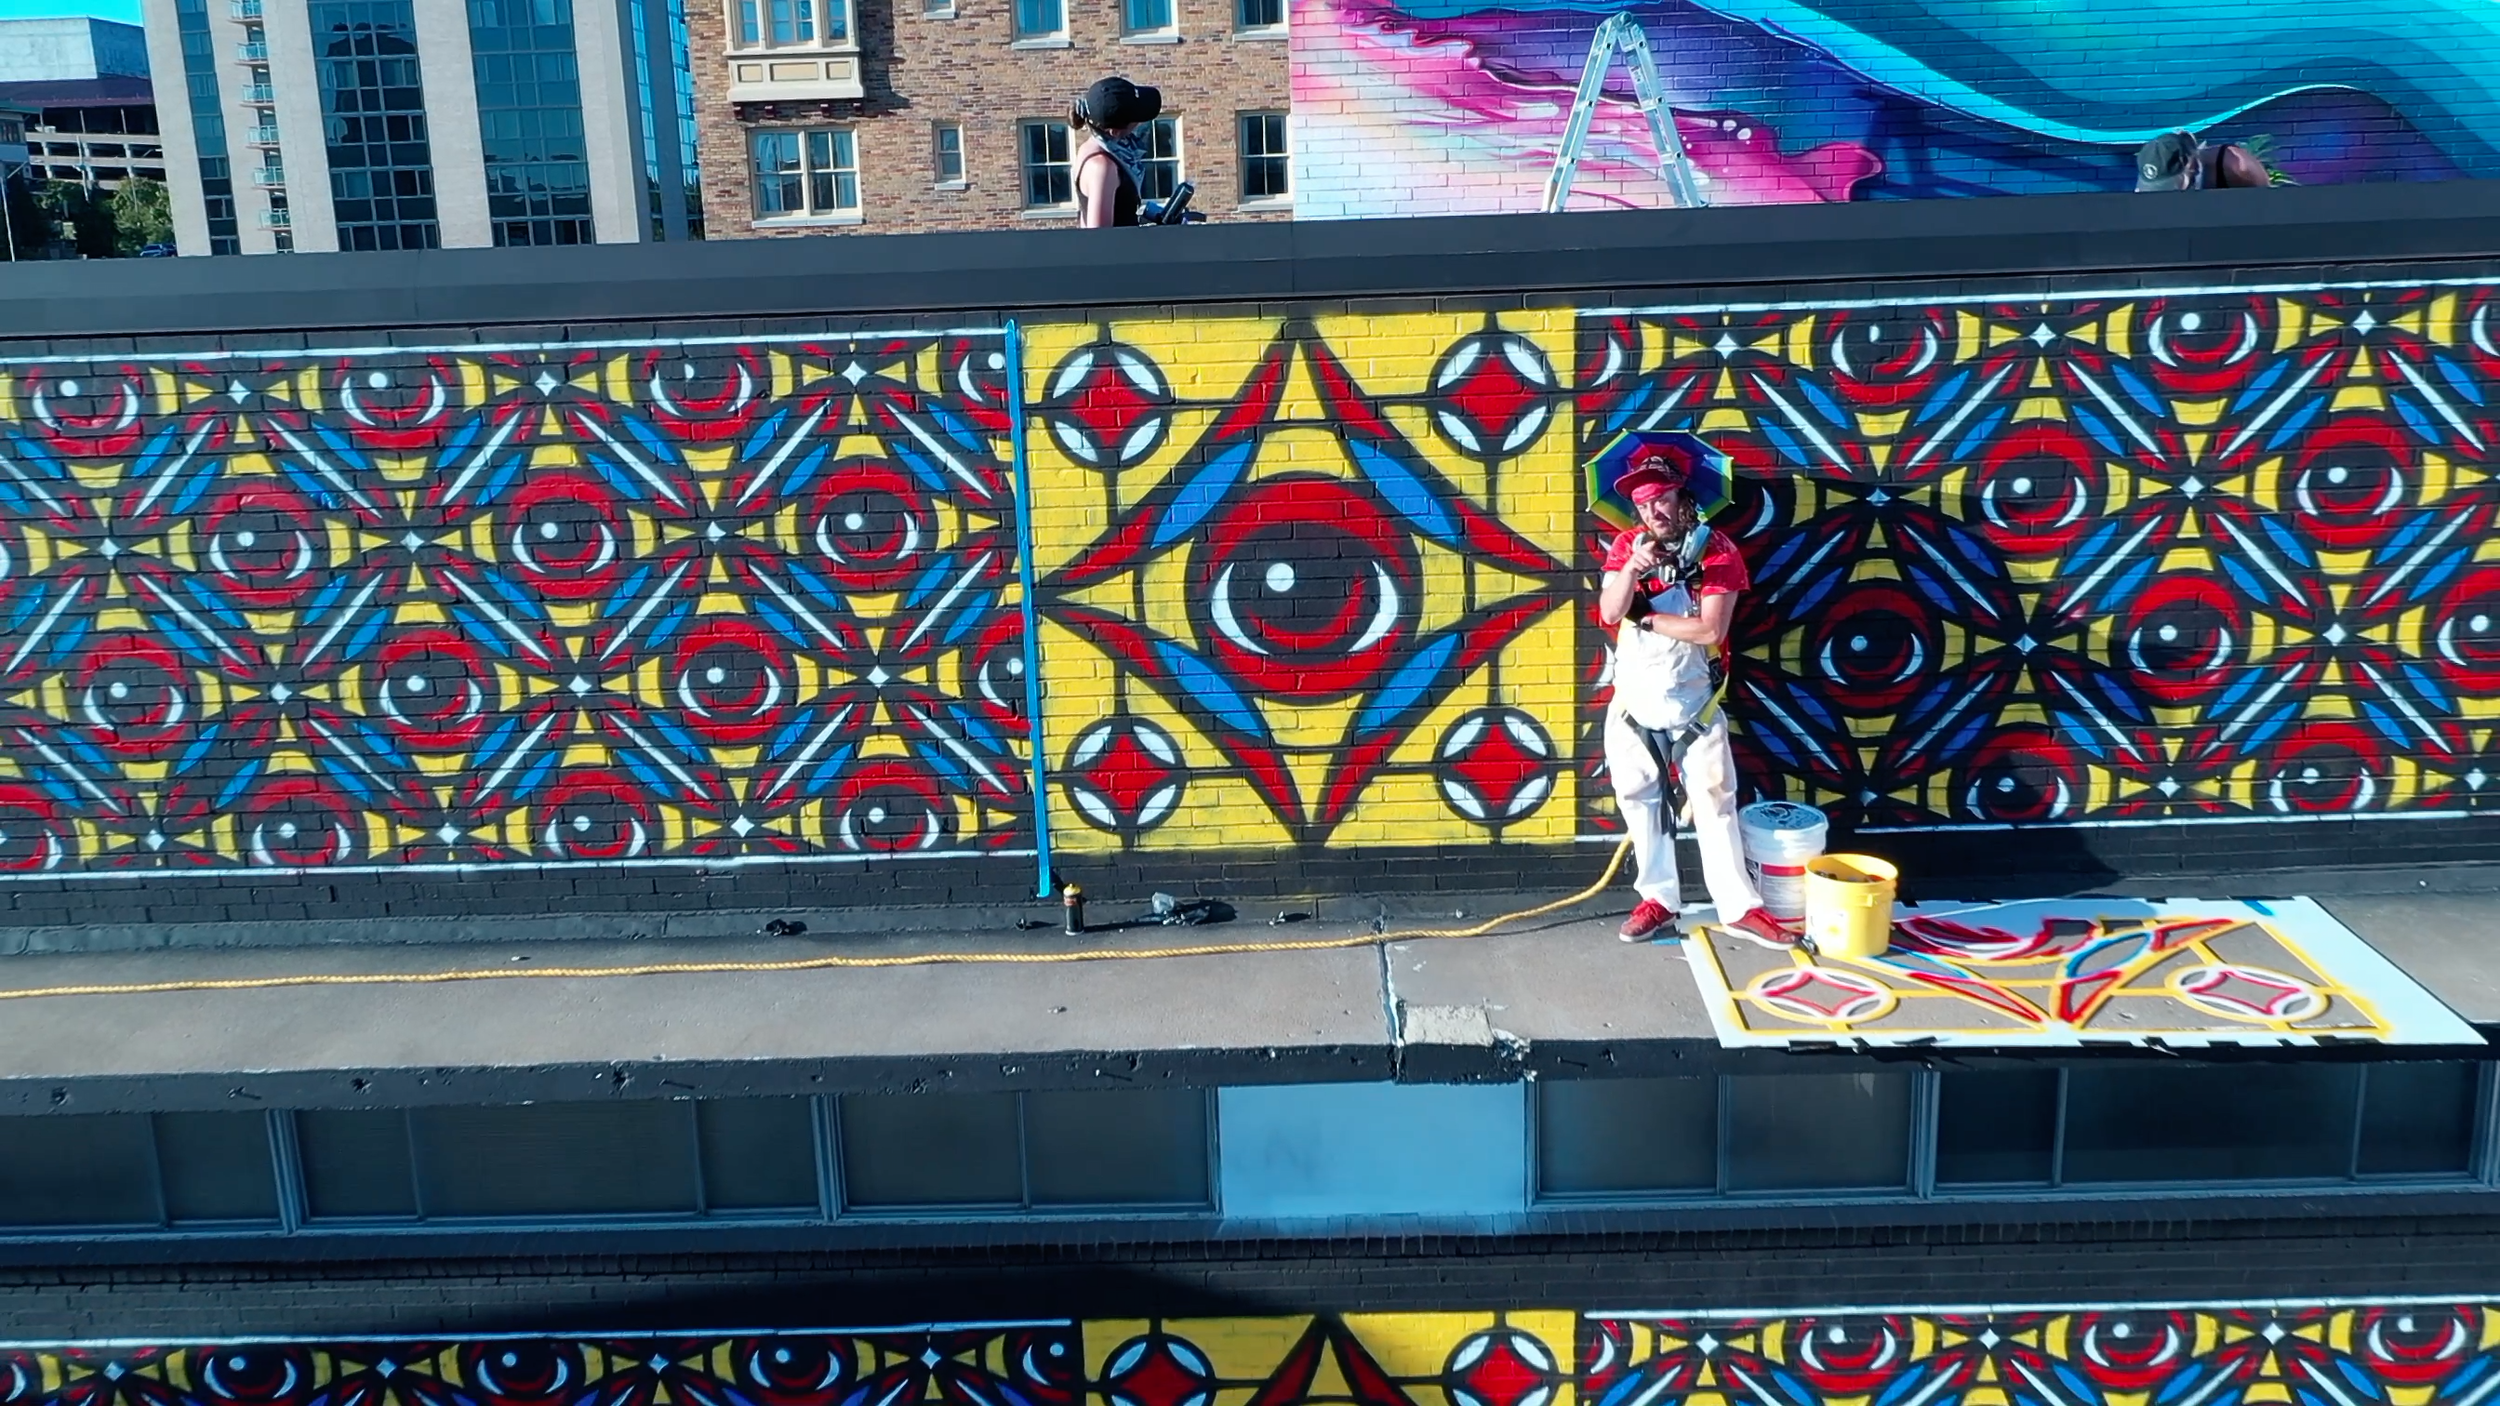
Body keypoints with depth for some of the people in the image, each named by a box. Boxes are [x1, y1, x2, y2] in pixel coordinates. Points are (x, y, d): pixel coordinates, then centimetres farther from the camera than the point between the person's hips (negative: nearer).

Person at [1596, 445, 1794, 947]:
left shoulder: (1716, 549, -11)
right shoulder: (1626, 546, -1)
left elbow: (1711, 629, -21)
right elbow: (1609, 614, -13)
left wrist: (1645, 619, -14)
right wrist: (1632, 569, -29)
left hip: (1693, 703, -3)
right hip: (1634, 701, 3)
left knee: (1715, 803, 1)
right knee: (1641, 801, 9)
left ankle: (1739, 907, 7)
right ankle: (1659, 899, 21)